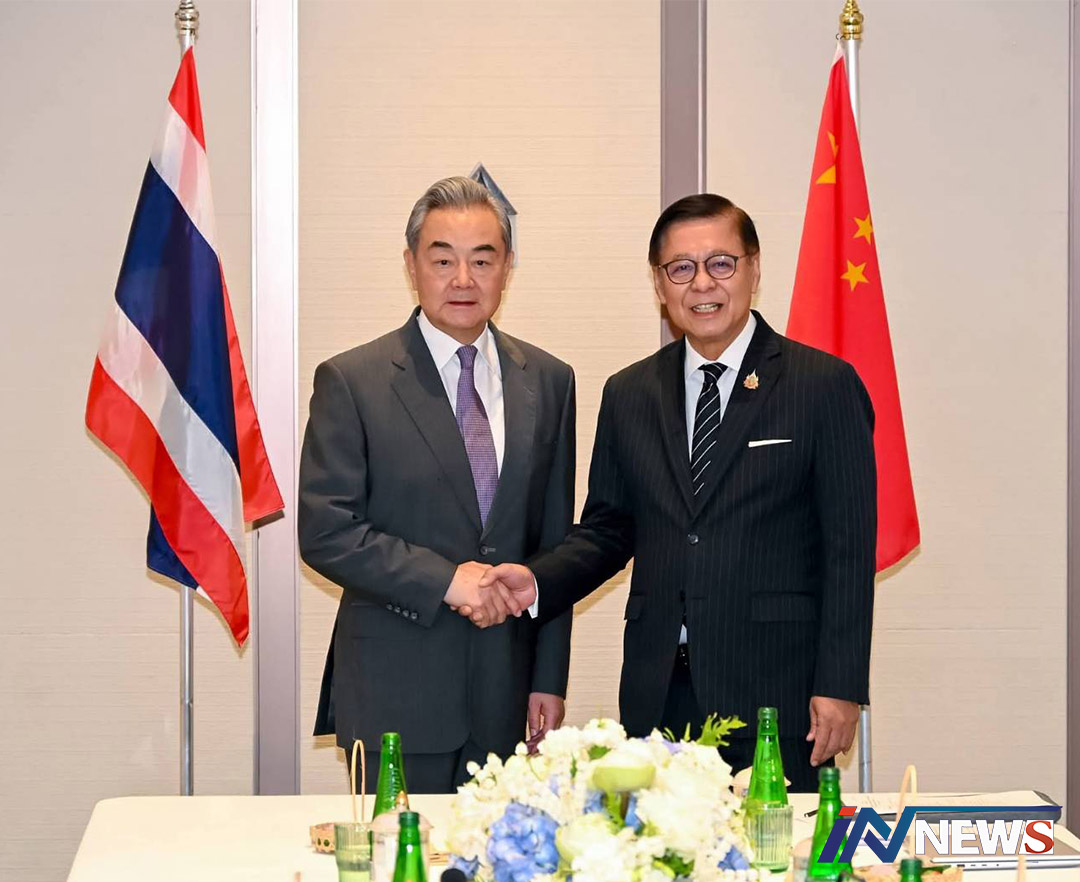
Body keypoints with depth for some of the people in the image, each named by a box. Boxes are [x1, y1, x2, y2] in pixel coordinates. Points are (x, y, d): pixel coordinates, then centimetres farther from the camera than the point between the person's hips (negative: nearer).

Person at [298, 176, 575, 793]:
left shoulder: (547, 382, 9)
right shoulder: (352, 382, -3)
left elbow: (555, 541, 11)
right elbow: (324, 532, -9)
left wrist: (550, 679, 8)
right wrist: (445, 579, -16)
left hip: (503, 693, 3)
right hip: (395, 694, -3)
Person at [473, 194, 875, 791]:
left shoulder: (825, 386, 0)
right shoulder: (628, 395, 13)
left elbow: (849, 547, -3)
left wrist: (840, 686, -9)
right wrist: (538, 581, -3)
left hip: (774, 692, -3)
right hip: (658, 695, 4)